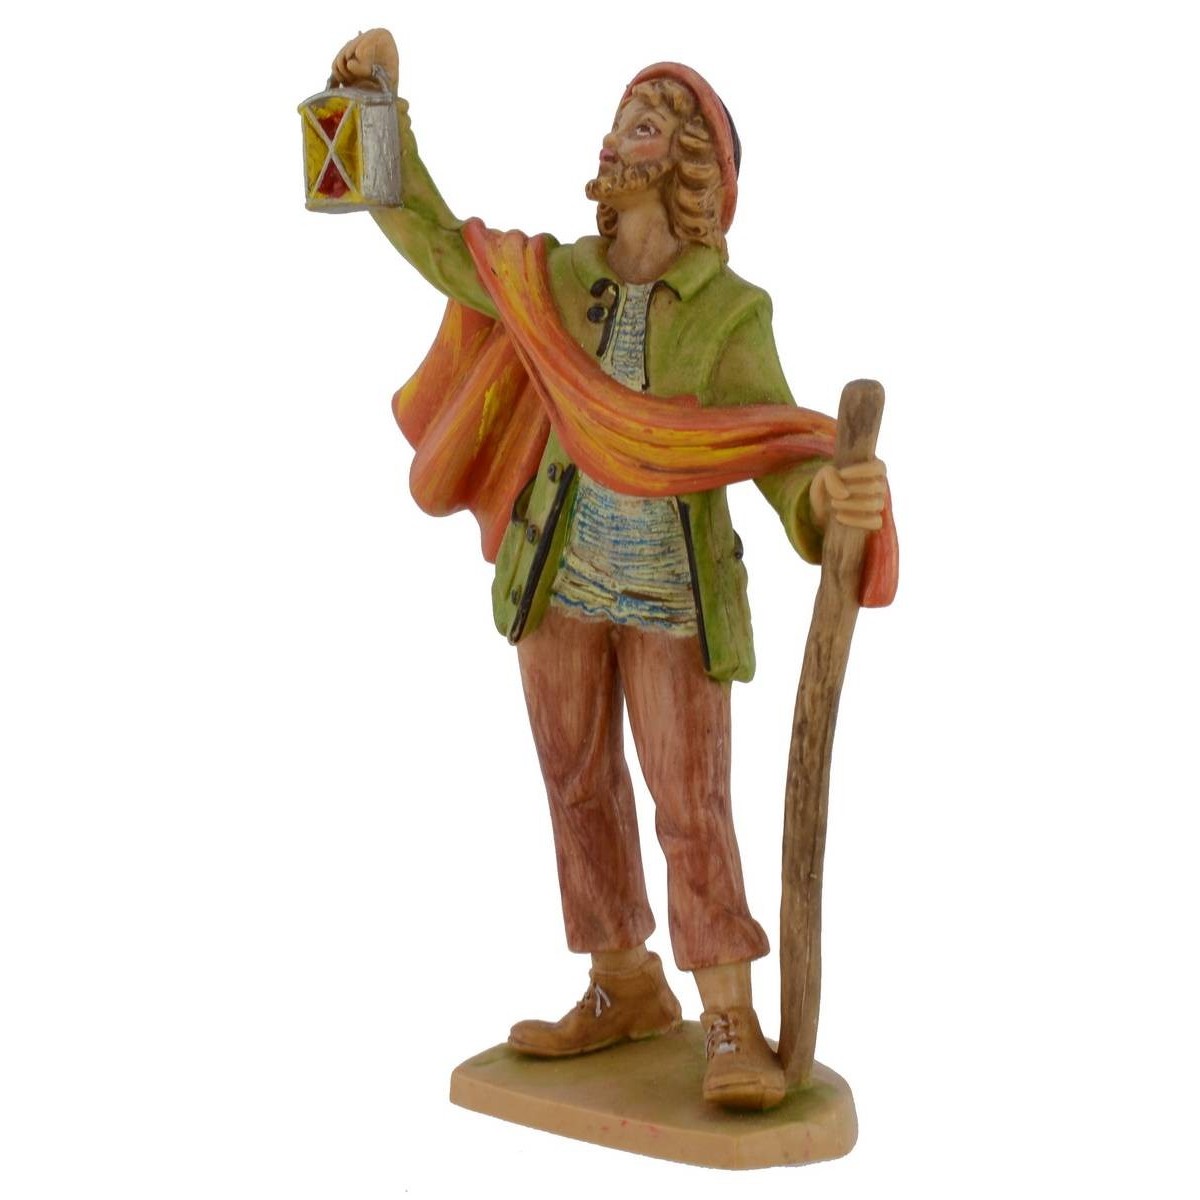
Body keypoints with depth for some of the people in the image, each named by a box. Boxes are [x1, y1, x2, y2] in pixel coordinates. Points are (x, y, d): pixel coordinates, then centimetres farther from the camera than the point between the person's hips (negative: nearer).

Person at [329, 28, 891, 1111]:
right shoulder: (556, 280, -2)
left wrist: (835, 498, -45)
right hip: (563, 572, 4)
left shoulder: (732, 313, -12)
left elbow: (783, 463, -21)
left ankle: (732, 1032, 6)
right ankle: (625, 993, 22)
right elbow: (429, 236, 6)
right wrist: (385, 92, -5)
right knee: (580, 787, 8)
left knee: (693, 809, -6)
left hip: (675, 592, -4)